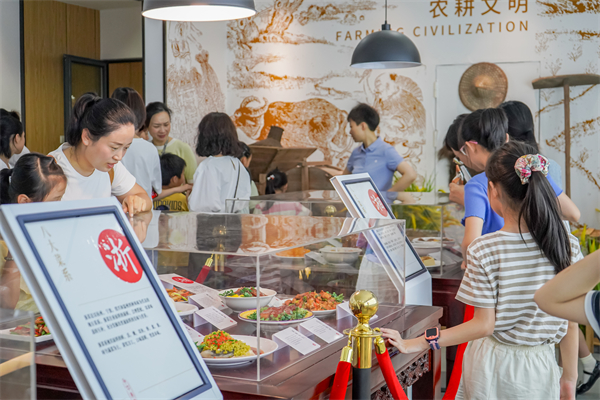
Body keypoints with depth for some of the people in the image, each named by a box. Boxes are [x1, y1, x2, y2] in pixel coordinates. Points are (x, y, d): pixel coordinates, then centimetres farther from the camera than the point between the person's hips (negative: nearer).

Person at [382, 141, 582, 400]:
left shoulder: (483, 251, -19)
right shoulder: (568, 245, -9)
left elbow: (483, 325, -16)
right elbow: (571, 320, -3)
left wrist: (415, 344, -11)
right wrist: (570, 377, 9)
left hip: (493, 366, -2)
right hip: (539, 371, 3)